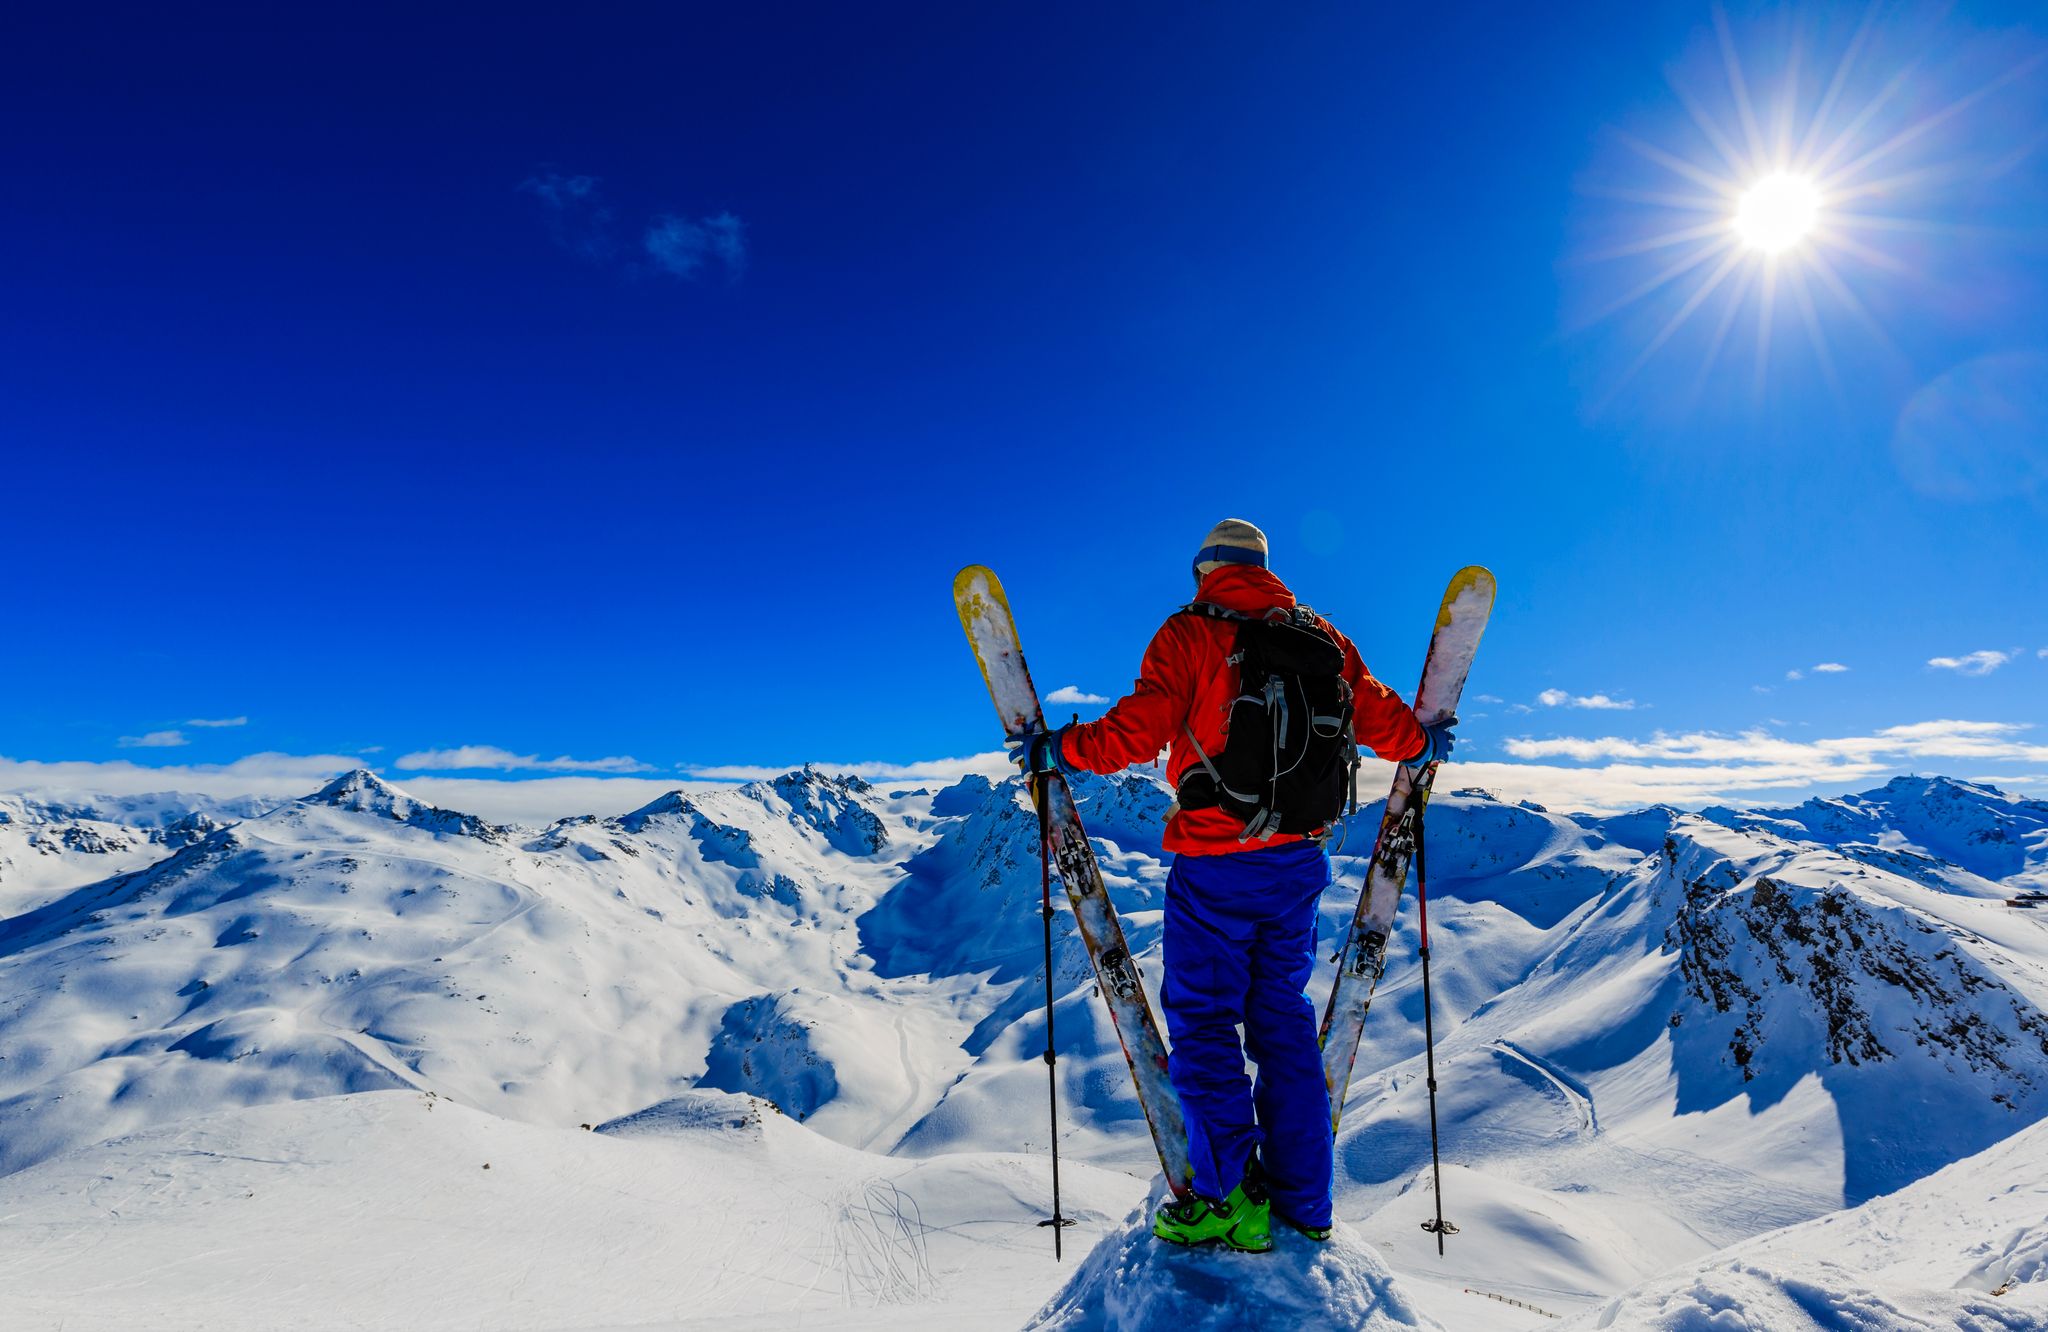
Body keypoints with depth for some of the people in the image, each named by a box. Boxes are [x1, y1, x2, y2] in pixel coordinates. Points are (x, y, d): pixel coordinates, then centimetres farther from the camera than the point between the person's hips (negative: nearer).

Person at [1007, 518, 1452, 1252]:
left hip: (1214, 863, -5)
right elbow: (1375, 715, 11)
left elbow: (1138, 730, -15)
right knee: (1284, 1016, 15)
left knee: (1203, 1018, 5)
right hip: (1298, 858, 6)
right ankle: (1303, 1200, 22)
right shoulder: (1317, 634, 7)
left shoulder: (1189, 635, -7)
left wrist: (1057, 749, -3)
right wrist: (1423, 741, 31)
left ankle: (1229, 1198, 6)